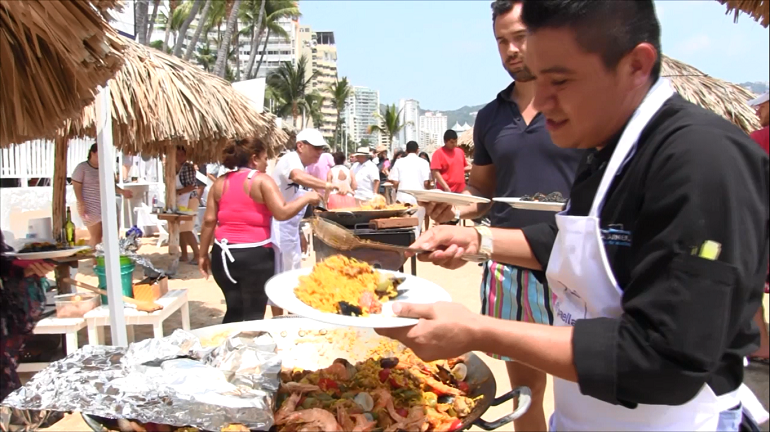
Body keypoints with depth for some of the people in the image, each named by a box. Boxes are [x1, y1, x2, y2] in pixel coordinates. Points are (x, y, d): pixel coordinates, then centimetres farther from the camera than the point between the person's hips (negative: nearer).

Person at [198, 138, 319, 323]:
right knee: (253, 313, 4)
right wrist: (306, 198, -3)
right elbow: (282, 213, -17)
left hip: (223, 254, 6)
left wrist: (203, 254, 13)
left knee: (234, 310, 18)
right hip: (254, 255, -5)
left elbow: (209, 220, 8)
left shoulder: (221, 182, 10)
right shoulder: (262, 181, -6)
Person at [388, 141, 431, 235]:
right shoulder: (423, 162, 0)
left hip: (403, 196, 1)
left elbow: (395, 182, -1)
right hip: (419, 197, -1)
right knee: (416, 226, 6)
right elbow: (426, 182, -4)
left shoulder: (399, 162, 3)